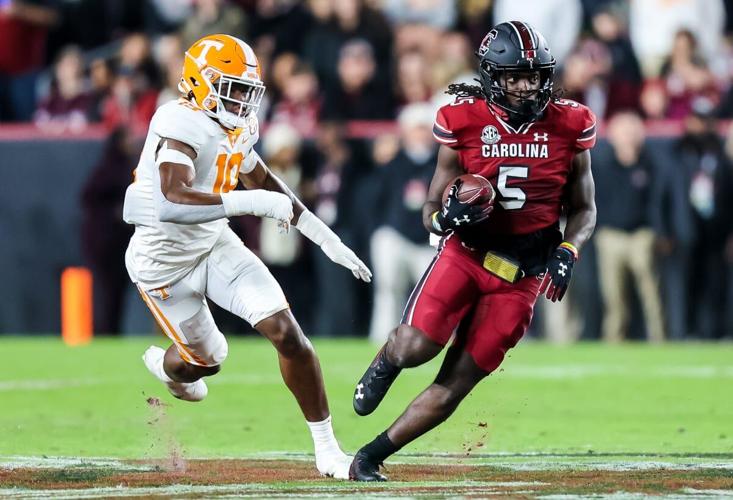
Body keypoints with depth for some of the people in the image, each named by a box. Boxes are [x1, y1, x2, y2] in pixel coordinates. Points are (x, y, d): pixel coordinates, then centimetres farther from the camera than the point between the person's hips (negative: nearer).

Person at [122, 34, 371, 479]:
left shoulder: (236, 127, -3)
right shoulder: (182, 128, -29)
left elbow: (263, 180, 17)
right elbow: (174, 204, -44)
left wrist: (326, 238, 15)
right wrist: (252, 203, -48)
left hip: (215, 244, 6)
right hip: (166, 264, -6)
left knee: (287, 332, -9)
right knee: (206, 360, 12)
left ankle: (327, 448, 1)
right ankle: (165, 365, 52)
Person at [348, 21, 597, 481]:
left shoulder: (569, 128, -3)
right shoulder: (464, 124, -6)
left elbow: (584, 210, 9)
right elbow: (431, 211, 2)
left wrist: (567, 252, -10)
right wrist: (446, 216, -22)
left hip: (521, 275, 1)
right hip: (466, 253, -1)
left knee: (456, 384, -2)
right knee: (417, 347, -23)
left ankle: (370, 458, 12)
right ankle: (386, 362, 16)